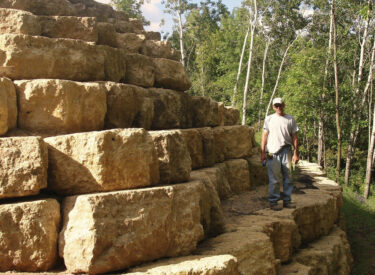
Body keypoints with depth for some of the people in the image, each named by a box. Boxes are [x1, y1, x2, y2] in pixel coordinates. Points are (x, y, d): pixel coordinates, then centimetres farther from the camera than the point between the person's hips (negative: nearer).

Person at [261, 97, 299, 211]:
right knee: (274, 178, -3)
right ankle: (273, 201, 3)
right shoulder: (269, 119, 7)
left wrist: (296, 153, 4)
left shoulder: (290, 119, 10)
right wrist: (262, 152, -1)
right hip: (272, 152, -2)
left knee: (288, 177, 5)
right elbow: (265, 136, 5)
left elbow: (294, 137, 10)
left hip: (286, 150, 2)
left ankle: (287, 200, 14)